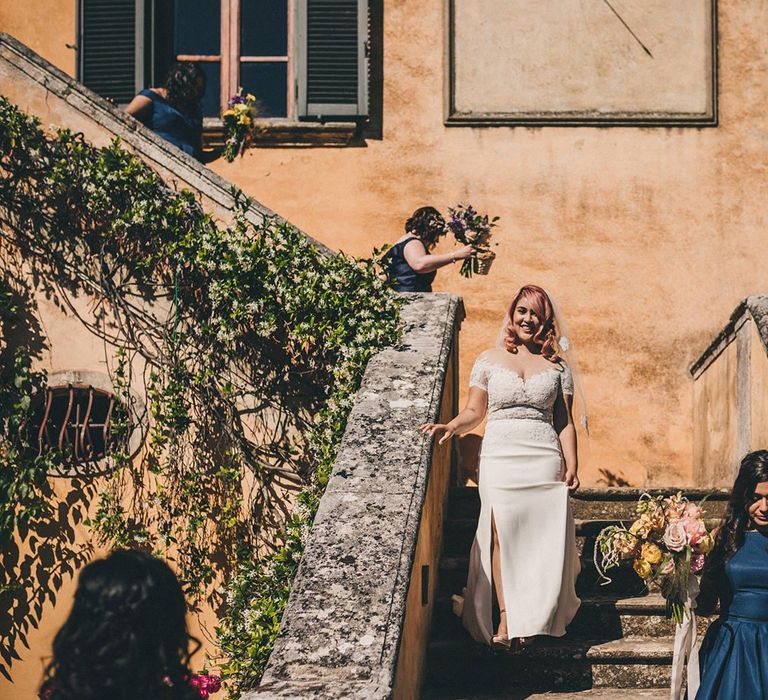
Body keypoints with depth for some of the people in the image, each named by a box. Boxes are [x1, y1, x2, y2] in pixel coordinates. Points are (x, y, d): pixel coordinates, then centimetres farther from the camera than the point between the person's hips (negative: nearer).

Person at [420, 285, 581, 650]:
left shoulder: (556, 366, 13)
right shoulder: (490, 360, 11)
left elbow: (564, 422, 11)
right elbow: (474, 412, 10)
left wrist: (571, 464, 0)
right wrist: (451, 426, -9)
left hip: (544, 458, 1)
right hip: (500, 455, -1)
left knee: (542, 536, -5)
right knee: (502, 533, -11)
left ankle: (531, 619, 3)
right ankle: (506, 618, -9)